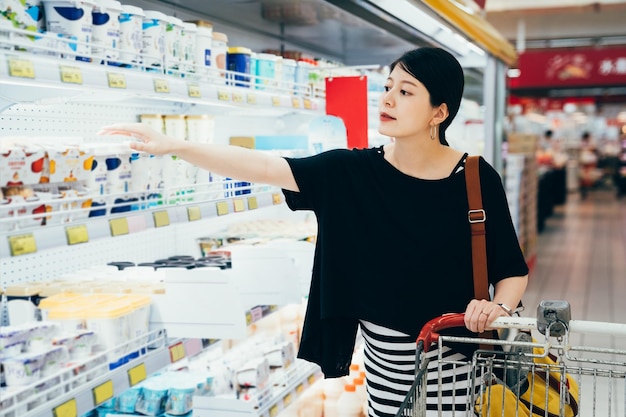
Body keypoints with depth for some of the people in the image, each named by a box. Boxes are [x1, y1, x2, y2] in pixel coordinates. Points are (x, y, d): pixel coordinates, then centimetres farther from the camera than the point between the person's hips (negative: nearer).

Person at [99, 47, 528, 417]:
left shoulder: (477, 179, -10)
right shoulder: (352, 171, -6)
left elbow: (513, 271, -3)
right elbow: (265, 167, -15)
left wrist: (498, 306, -24)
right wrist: (173, 145, -23)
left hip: (452, 359, -2)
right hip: (384, 359, 2)